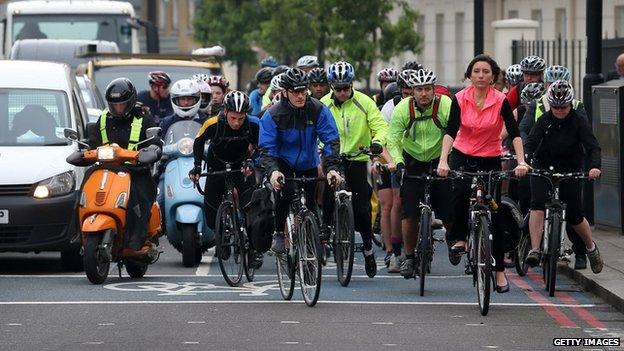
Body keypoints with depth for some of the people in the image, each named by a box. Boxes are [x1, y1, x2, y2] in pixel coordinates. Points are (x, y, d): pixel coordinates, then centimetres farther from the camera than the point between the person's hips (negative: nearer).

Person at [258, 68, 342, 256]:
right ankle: (279, 233, -11)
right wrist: (272, 171, -44)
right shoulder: (273, 115, -23)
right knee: (286, 191, -29)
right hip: (283, 162, -3)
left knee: (310, 203, 1)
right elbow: (266, 148, -25)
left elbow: (331, 140, -21)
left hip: (308, 164, 3)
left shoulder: (319, 110, -19)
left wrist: (331, 168, -36)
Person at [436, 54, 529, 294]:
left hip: (490, 160, 0)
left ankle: (499, 271, 9)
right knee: (461, 191, -32)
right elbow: (451, 131, -16)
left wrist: (521, 162, -30)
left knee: (494, 215, 0)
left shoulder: (500, 101, -11)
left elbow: (514, 132, -16)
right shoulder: (460, 99, -8)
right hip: (462, 157, 0)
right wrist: (443, 161, -30)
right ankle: (460, 240, -11)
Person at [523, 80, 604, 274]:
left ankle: (591, 248, 29)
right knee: (537, 204, -24)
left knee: (574, 215, 2)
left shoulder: (579, 122, -13)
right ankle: (535, 250, -27)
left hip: (570, 171, 0)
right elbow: (531, 143, -22)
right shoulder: (544, 121, -12)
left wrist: (595, 166, -41)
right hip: (543, 168, 0)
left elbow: (592, 146, -21)